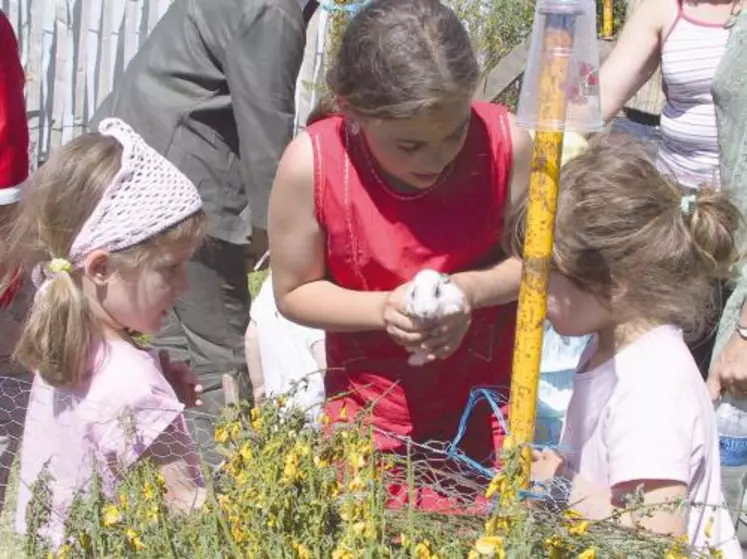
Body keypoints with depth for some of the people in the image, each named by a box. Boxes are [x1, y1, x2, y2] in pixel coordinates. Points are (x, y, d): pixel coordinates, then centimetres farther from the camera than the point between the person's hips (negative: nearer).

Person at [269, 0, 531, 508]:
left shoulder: (506, 145, -21)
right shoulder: (310, 165, -22)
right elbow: (294, 292, -9)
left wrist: (472, 289, -24)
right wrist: (382, 308, -25)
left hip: (485, 401, 0)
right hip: (369, 411, 0)